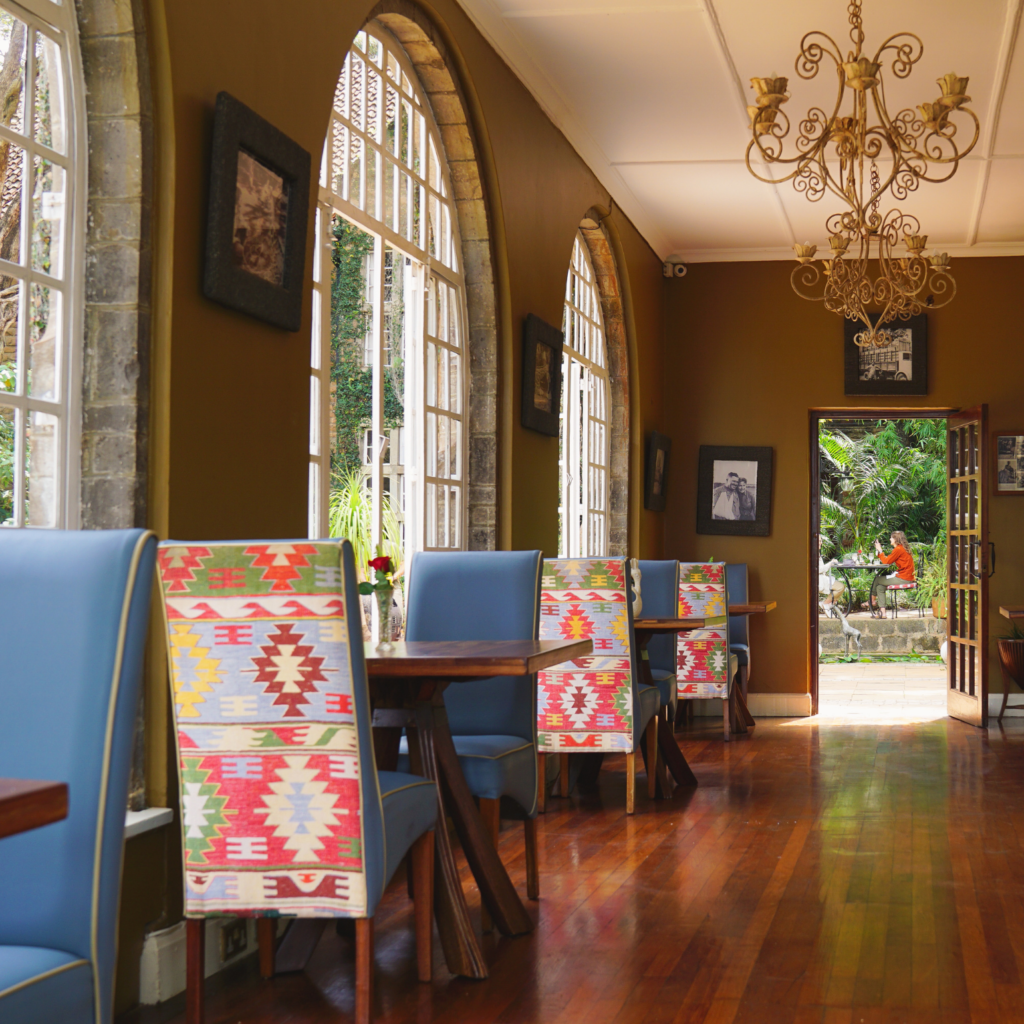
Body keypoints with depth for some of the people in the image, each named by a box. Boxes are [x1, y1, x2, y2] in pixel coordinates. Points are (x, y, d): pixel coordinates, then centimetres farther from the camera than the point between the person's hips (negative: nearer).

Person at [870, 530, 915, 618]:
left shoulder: (898, 549, -16)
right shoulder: (902, 548, 16)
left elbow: (886, 562, -11)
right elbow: (888, 559, 15)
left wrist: (880, 550, -1)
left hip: (903, 579, -10)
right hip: (906, 577, 10)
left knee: (877, 580, 0)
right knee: (880, 587, 11)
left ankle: (872, 601, 21)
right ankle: (882, 612, 8)